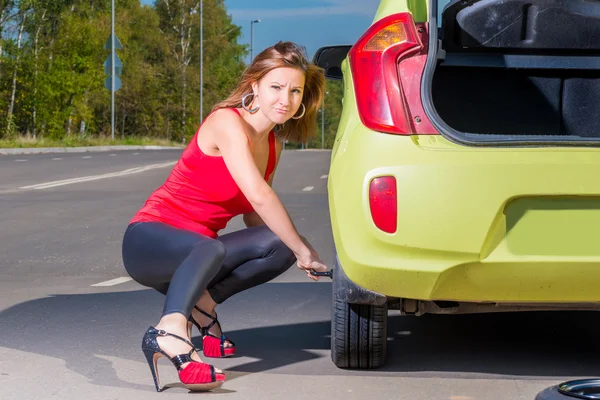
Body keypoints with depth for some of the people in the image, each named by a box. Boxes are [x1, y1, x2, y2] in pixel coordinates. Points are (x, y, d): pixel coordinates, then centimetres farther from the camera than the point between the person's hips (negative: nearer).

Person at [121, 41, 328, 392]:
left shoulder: (273, 145, 10)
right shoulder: (227, 122, -15)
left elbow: (254, 217, 14)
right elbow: (258, 195, -25)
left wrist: (296, 249, -2)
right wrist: (302, 250, -20)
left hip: (198, 249, 8)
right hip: (150, 241, -8)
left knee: (280, 247, -13)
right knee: (211, 248, -40)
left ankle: (203, 303, -8)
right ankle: (169, 334, -60)